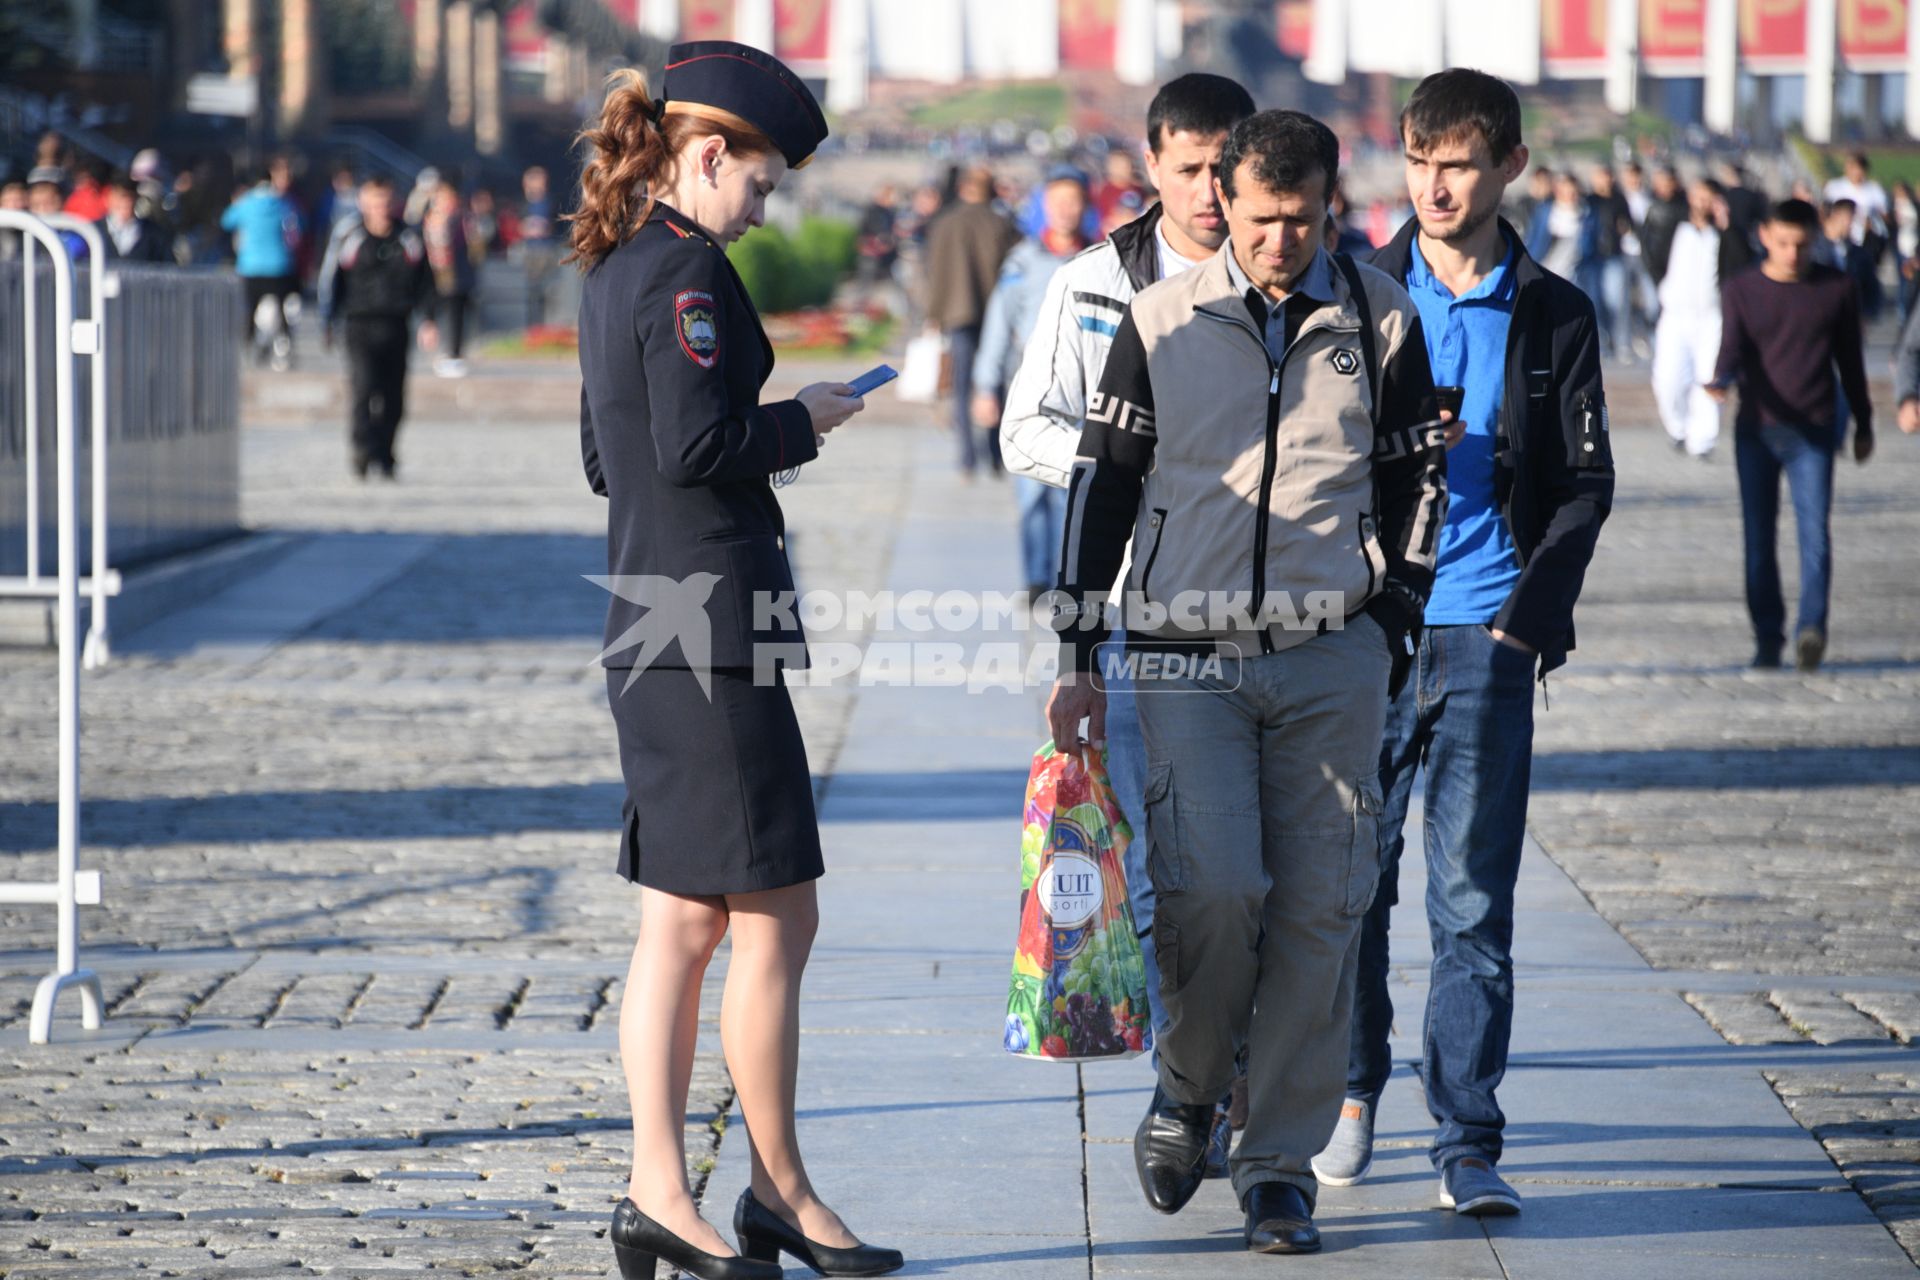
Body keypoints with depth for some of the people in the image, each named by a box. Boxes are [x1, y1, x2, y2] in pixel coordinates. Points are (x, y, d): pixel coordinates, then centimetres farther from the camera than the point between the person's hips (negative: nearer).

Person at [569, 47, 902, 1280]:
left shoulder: (615, 272, 16)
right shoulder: (689, 273, -14)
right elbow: (698, 446, -23)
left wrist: (769, 437, 18)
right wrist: (800, 423, -6)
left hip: (652, 624, 10)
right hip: (711, 631, -10)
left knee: (683, 921, 10)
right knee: (775, 919, -1)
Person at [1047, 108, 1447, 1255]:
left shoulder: (1380, 319, 6)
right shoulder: (1161, 322, 4)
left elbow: (1416, 478, 15)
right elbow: (1103, 484, 8)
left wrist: (1392, 627, 9)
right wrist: (1080, 659, 4)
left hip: (1333, 659, 1)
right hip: (1188, 655, -1)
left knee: (1318, 911, -1)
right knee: (1214, 891, -16)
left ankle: (1283, 1163, 9)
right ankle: (1189, 1088, 12)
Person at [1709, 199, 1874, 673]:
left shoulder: (1836, 290, 5)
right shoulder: (1740, 291, 5)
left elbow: (1849, 359, 14)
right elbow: (1732, 347, -8)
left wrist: (1863, 424, 19)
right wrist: (1722, 381, -30)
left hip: (1813, 432, -1)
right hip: (1756, 429, 1)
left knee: (1814, 532, -15)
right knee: (1758, 539, 3)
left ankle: (1811, 629, -23)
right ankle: (1768, 638, 12)